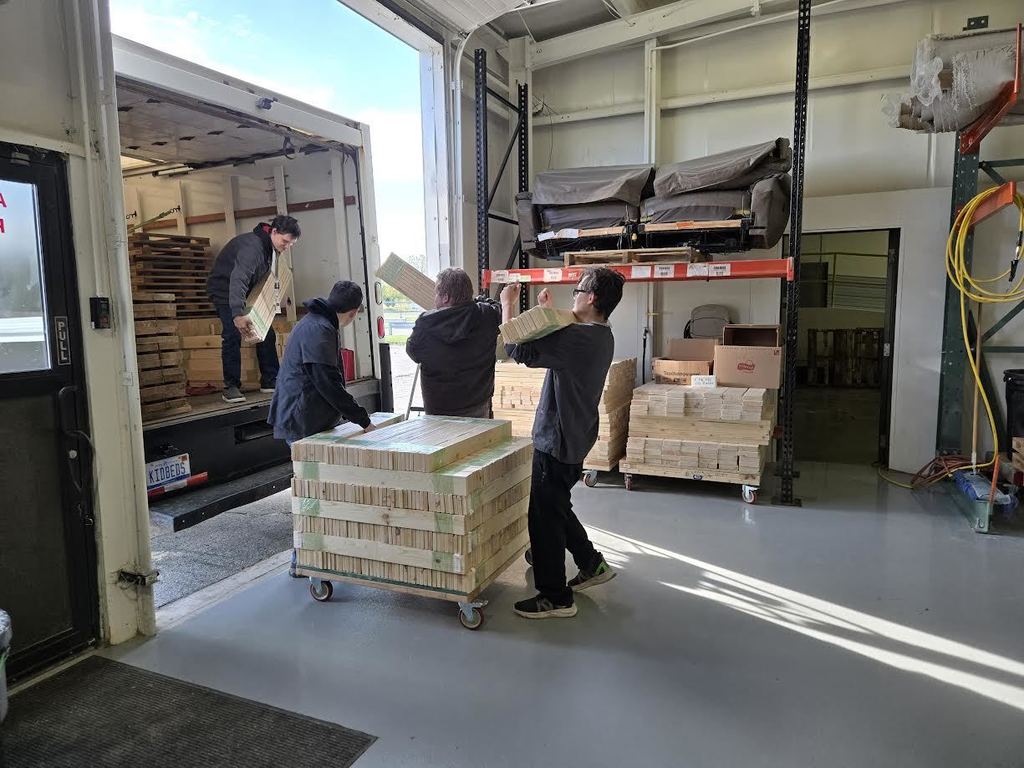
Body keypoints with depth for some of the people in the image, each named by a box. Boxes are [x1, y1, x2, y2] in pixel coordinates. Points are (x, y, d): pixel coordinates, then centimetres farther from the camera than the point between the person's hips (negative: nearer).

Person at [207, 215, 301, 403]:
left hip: (246, 294, 9)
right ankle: (231, 387, -11)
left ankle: (270, 381, 9)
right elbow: (237, 280, -46)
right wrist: (238, 314, -57)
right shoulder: (252, 246, -32)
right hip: (224, 292, -9)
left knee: (266, 333, 3)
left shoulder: (269, 247, -3)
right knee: (233, 335, -18)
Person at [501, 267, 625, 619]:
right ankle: (592, 564, 36)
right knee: (557, 508, 24)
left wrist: (508, 305, -10)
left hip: (557, 441, -10)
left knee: (544, 517, 2)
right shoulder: (600, 336, 7)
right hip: (574, 439, 10)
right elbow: (555, 348, 22)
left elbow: (517, 350, -23)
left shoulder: (579, 338, -25)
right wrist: (548, 312, 19)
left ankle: (555, 599, 14)